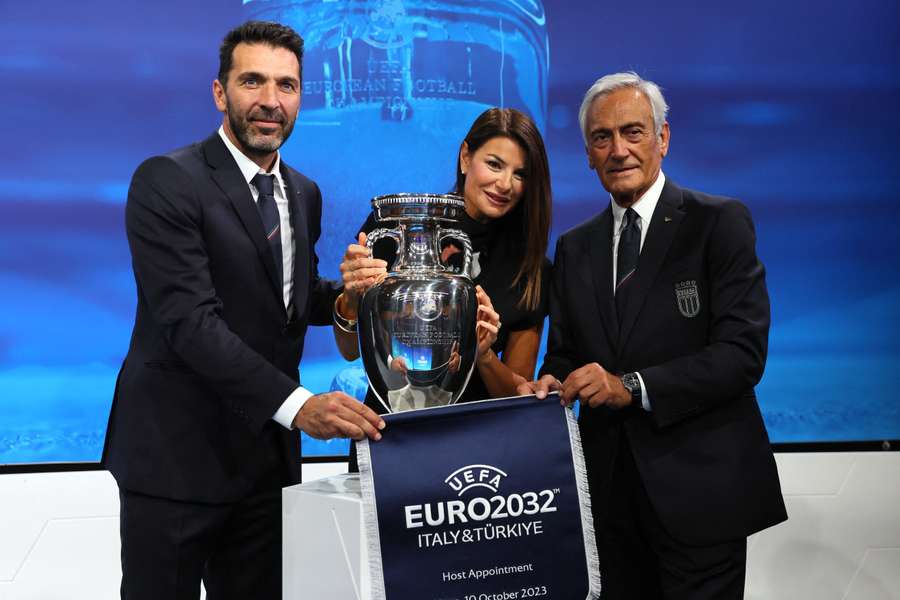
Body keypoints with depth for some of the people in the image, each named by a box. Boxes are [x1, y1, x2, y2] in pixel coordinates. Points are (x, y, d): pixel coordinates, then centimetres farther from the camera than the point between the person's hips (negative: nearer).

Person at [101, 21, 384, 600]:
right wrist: (297, 404, -31)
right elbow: (189, 320, -22)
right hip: (176, 453, -6)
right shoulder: (166, 182, -13)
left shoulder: (305, 194, 10)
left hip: (269, 452, 6)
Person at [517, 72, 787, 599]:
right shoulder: (573, 248, 11)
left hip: (699, 488, -4)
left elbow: (743, 352, -14)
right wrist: (549, 386, -9)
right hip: (610, 488, 5)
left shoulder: (720, 223, -5)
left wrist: (632, 386, -22)